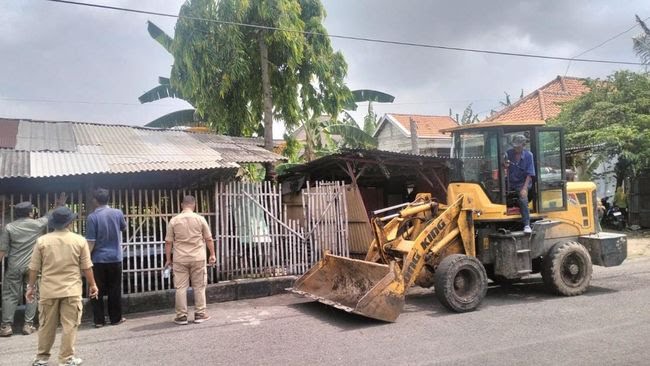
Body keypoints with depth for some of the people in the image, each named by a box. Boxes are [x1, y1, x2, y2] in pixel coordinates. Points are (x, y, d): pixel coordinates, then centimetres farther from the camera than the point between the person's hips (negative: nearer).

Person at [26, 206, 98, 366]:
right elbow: (86, 267, -2)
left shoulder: (42, 240, -2)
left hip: (48, 290, 2)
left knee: (47, 325, 14)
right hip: (71, 290, -2)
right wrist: (92, 284, 10)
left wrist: (31, 287, 15)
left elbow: (34, 267, 3)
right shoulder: (79, 240, -6)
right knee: (69, 325, 5)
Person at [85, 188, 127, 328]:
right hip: (115, 258, 2)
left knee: (97, 291, 7)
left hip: (98, 259, -2)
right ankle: (116, 318, 16)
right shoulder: (117, 213, -2)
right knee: (115, 290, 10)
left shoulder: (92, 217, -11)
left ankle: (99, 320, 10)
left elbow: (91, 242, -12)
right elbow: (123, 227, 19)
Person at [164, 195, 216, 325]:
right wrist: (212, 254, 13)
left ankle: (181, 316, 10)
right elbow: (208, 239, 3)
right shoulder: (200, 219, -1)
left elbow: (168, 242, 1)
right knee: (199, 286, 9)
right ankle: (199, 314, 13)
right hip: (198, 258, 0)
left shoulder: (174, 220, 0)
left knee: (181, 287, 6)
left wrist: (168, 259, 10)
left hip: (180, 259, 0)